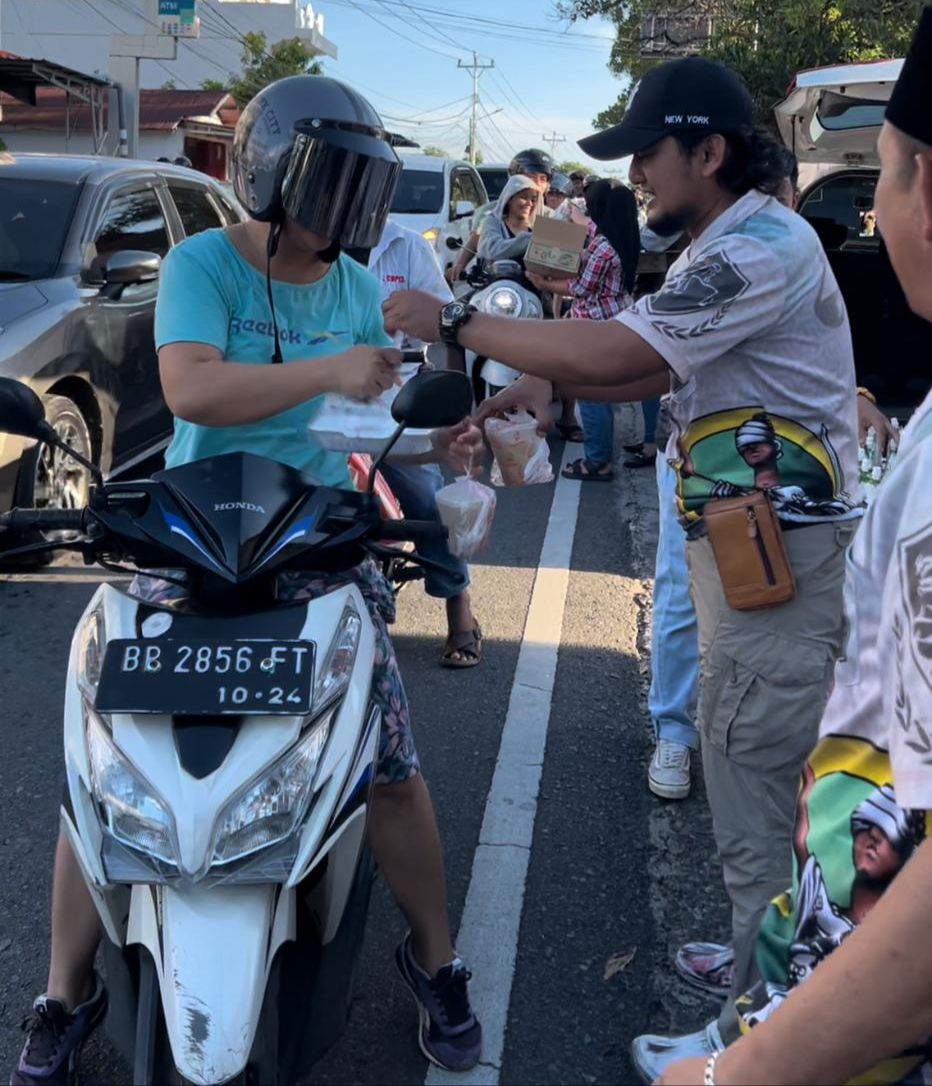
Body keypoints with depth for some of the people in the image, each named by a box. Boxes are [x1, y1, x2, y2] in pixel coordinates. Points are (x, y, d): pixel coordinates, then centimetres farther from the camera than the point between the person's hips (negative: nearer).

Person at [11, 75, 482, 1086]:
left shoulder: (356, 288, 8)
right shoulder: (201, 264, -7)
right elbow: (192, 390, -24)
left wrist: (433, 436, -4)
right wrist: (326, 370, -27)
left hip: (319, 547, 3)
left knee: (393, 764, -2)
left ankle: (434, 959, 22)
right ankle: (67, 993, 18)